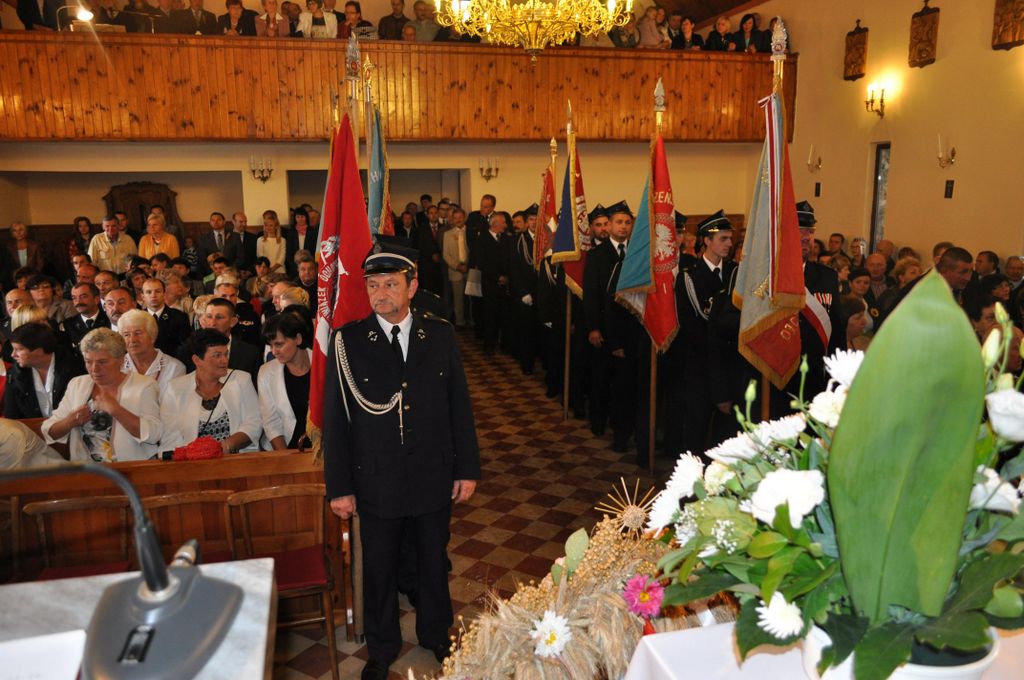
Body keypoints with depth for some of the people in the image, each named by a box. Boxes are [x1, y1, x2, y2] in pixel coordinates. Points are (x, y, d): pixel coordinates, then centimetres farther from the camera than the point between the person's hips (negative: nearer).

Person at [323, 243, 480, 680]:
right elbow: (335, 419, -6)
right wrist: (339, 487, -6)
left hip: (434, 476, 2)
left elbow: (460, 407, 1)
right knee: (379, 569, 16)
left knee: (433, 562, 20)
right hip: (376, 481, -1)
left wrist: (467, 469, 1)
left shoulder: (440, 336, -4)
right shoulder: (347, 342, -9)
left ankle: (436, 634, 45)